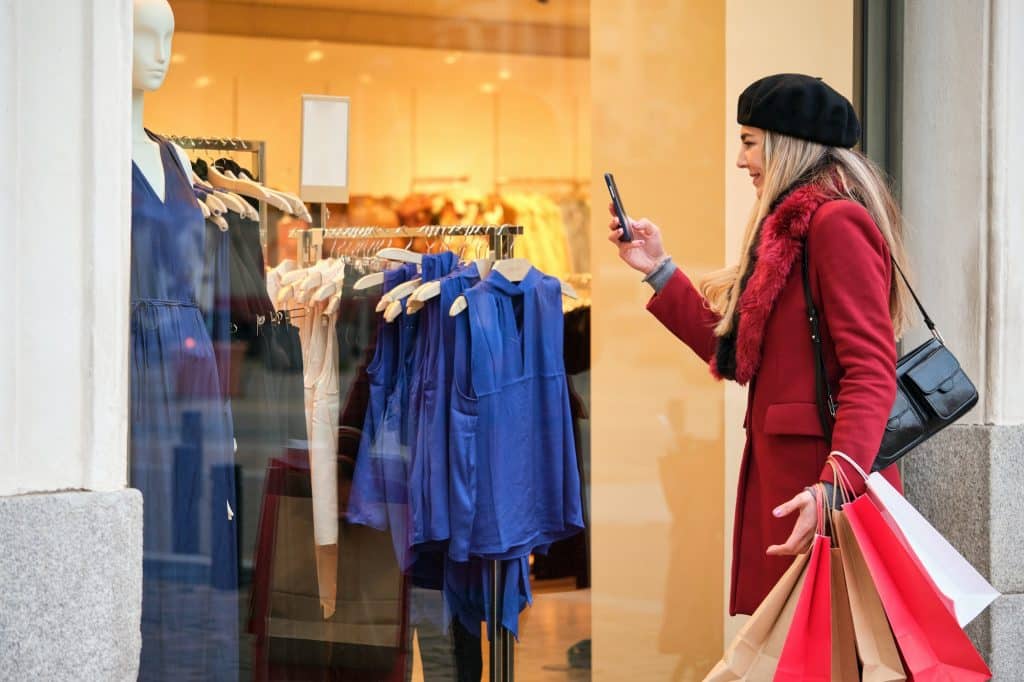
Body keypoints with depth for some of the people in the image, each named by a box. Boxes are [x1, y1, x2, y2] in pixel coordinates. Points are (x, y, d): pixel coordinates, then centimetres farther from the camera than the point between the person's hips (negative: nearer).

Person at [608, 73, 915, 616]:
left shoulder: (837, 222, -11)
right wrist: (658, 270, 21)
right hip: (779, 472, 9)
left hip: (819, 477, -9)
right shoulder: (790, 229, 19)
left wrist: (835, 486, -31)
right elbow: (734, 352, 21)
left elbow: (871, 372, -20)